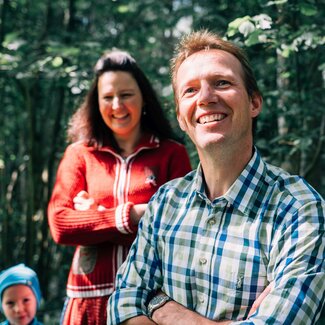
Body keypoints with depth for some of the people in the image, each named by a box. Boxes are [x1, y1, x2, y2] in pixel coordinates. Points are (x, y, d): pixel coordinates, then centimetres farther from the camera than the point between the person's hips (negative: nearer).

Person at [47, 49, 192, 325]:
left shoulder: (172, 154, 3)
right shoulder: (79, 154, 8)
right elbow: (60, 224, -3)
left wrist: (94, 215, -7)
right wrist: (130, 215, -12)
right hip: (91, 299, 2)